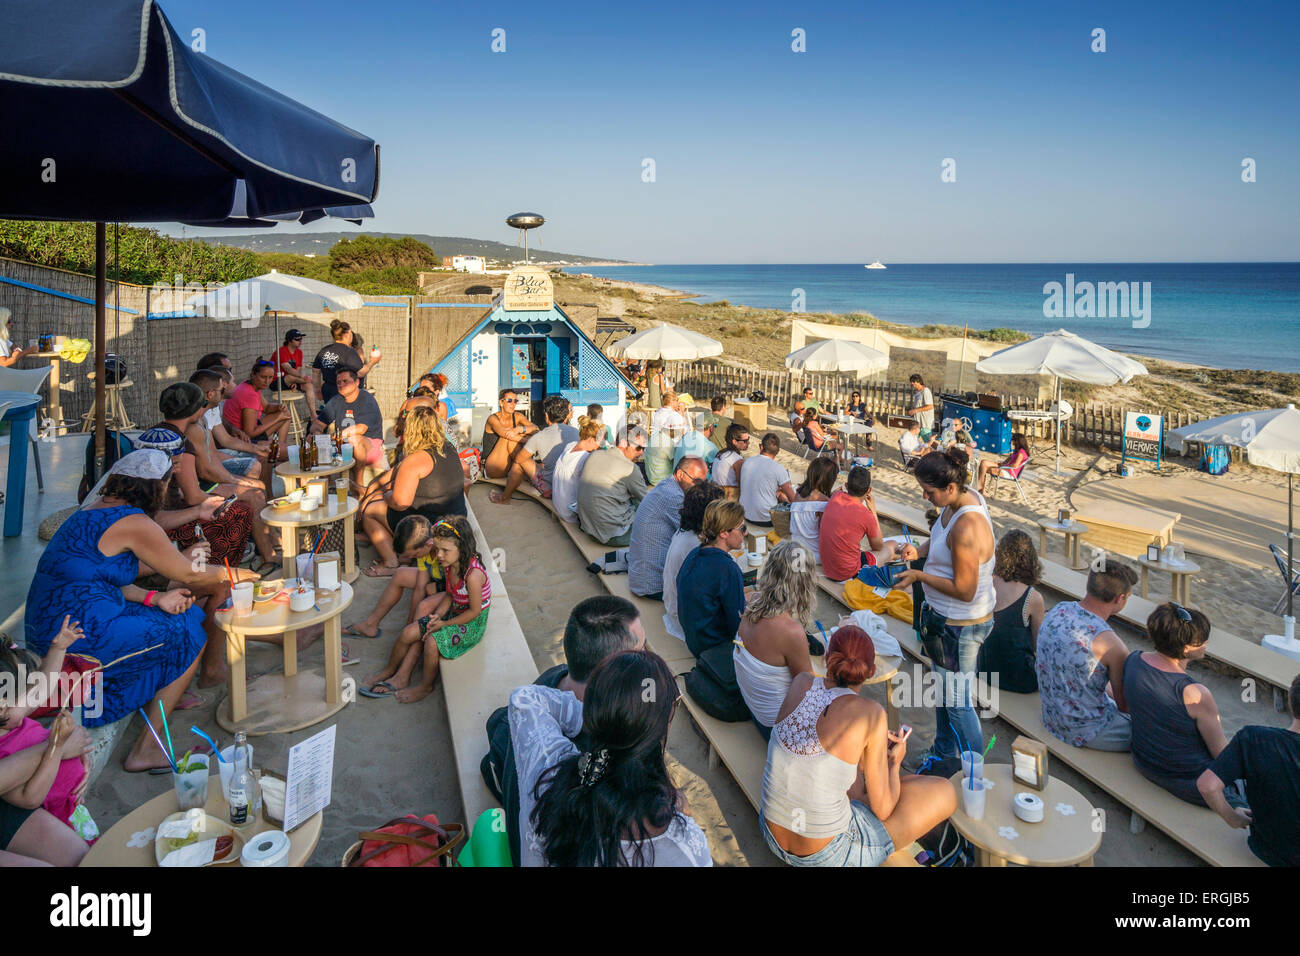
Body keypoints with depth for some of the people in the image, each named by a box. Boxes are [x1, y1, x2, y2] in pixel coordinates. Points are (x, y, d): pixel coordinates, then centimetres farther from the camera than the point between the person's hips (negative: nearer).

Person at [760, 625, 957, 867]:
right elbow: (882, 809, -9)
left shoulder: (801, 682, -6)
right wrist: (894, 762, 10)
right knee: (944, 792, 11)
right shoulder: (871, 713, -19)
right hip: (828, 856, -6)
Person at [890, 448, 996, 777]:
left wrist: (918, 576, -20)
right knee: (944, 691, 25)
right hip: (944, 616, 10)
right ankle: (944, 755, 45)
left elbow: (964, 590, -29)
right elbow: (942, 538, 16)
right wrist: (920, 550, -2)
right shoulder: (965, 497, -3)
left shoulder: (967, 527, -33)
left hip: (960, 626, -10)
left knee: (957, 703, 8)